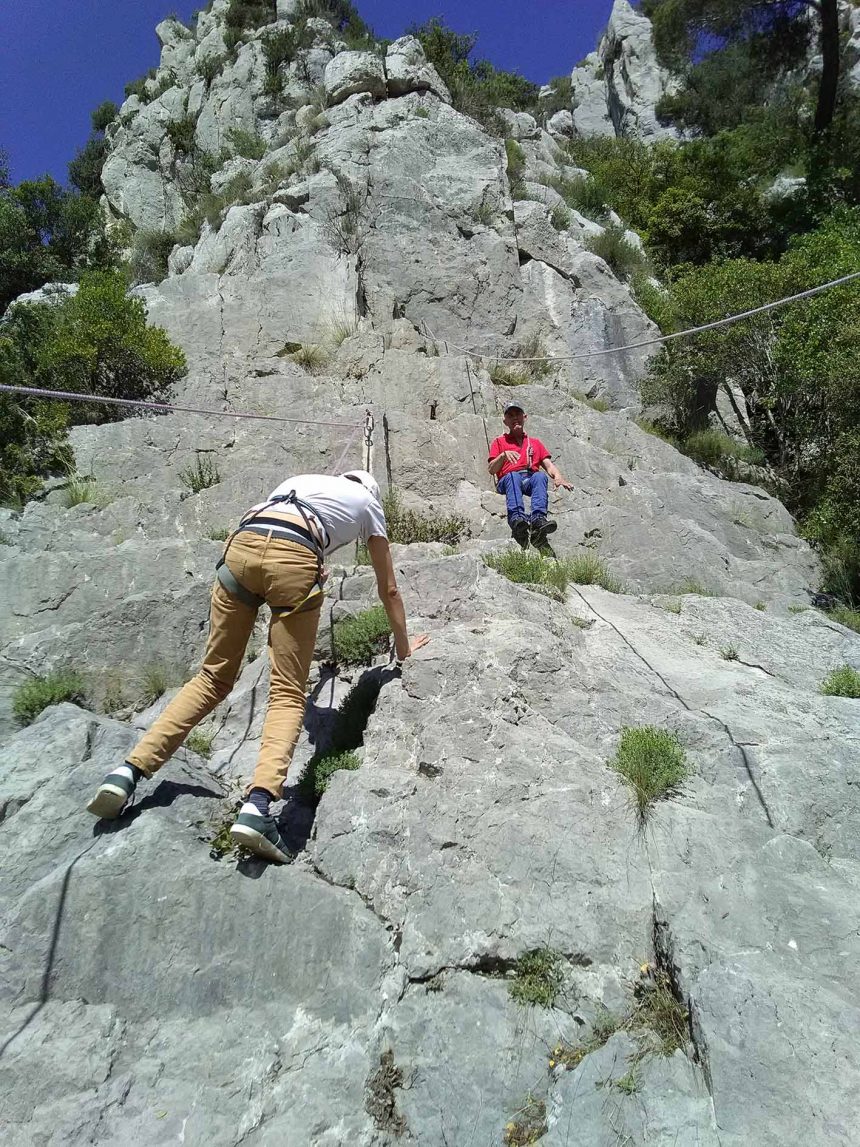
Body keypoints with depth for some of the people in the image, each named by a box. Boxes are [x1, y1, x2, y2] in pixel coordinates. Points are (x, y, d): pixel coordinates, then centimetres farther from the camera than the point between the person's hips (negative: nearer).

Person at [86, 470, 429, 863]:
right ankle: (257, 805, -22)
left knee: (212, 677, 13)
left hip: (241, 545, 4)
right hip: (293, 558, -4)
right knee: (288, 694, -2)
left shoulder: (303, 480, 40)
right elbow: (389, 589, 35)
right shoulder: (369, 503, 30)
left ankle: (129, 770, 4)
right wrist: (403, 646, 48)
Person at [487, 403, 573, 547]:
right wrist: (503, 456, -9)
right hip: (507, 480, -1)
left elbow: (548, 465, 16)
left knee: (541, 476, -34)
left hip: (531, 478, 2)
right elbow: (491, 470, 10)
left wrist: (558, 477, -7)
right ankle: (517, 519, -61)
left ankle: (538, 520, -55)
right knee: (513, 477, -37)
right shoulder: (499, 441, 25)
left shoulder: (535, 442, 31)